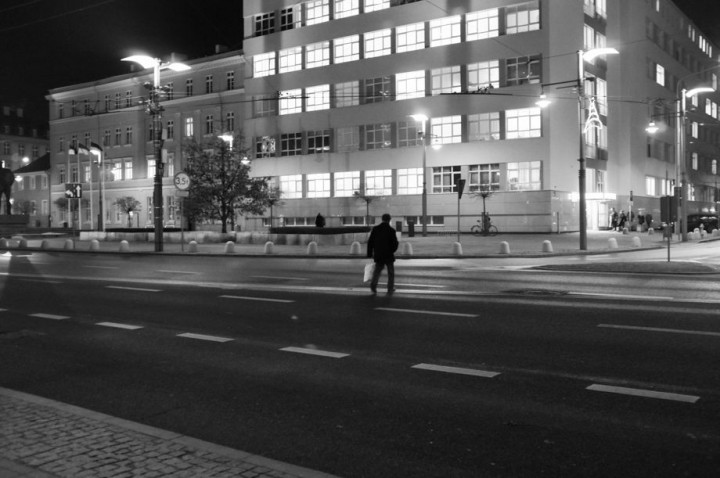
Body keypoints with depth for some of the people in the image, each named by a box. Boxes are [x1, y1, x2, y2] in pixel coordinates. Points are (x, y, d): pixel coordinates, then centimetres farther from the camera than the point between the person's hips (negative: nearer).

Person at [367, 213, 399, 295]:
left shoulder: (375, 229, 1)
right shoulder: (391, 230, -10)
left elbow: (370, 242, 1)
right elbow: (395, 243, -10)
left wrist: (370, 253, 6)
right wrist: (392, 250, 9)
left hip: (378, 254, 3)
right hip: (388, 255, -3)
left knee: (377, 270, 12)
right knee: (391, 272, 12)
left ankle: (373, 284, -11)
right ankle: (390, 289, 14)